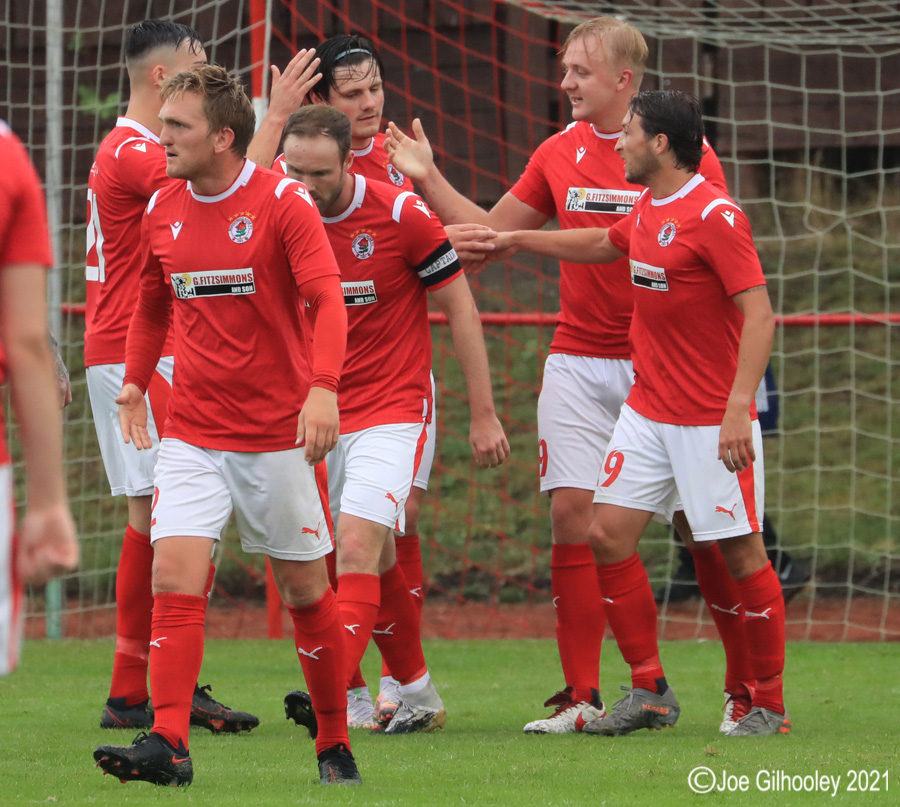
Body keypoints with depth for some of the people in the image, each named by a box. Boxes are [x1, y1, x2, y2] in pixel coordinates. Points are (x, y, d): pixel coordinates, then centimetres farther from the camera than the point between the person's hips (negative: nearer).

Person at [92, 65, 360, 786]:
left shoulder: (283, 203, -10)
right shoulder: (161, 210, 6)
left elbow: (328, 301, -18)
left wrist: (322, 387, -32)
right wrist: (134, 383, 15)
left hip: (279, 435, -4)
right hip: (191, 434, 4)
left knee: (305, 590, 6)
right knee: (174, 578, -12)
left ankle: (335, 745, 19)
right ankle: (168, 745, -17)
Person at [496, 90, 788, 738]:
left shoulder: (715, 216, -17)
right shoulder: (648, 211, 10)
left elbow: (759, 314, -22)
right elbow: (602, 245, 33)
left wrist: (738, 407, -29)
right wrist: (516, 240, 37)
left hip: (712, 422, -9)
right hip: (648, 411, 9)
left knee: (740, 552, -3)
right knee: (609, 536, 3)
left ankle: (770, 705, 7)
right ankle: (650, 691, 12)